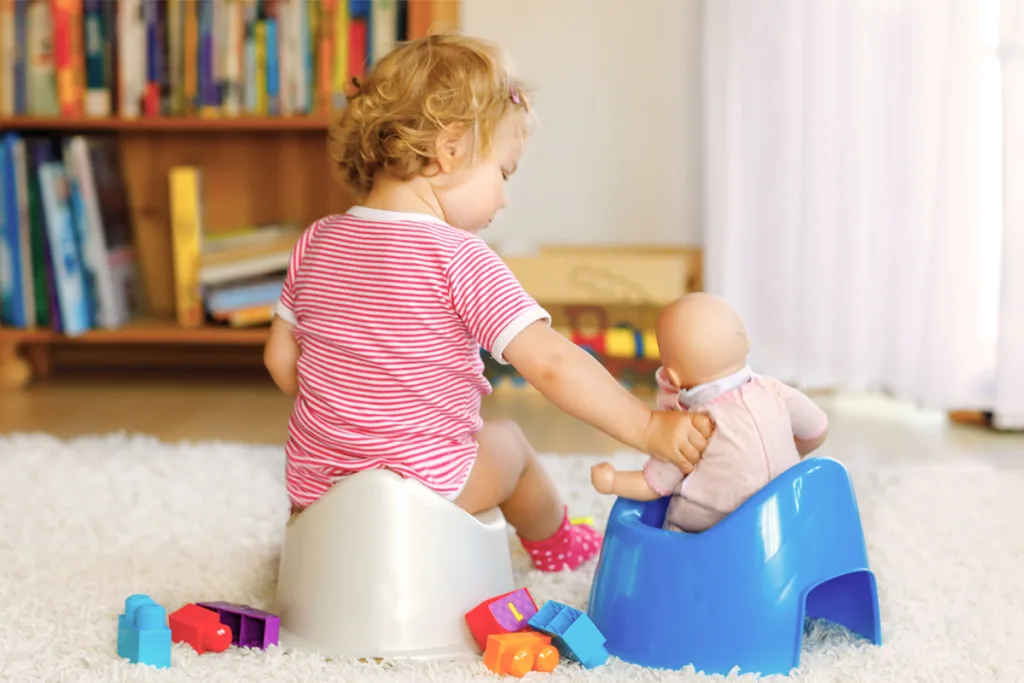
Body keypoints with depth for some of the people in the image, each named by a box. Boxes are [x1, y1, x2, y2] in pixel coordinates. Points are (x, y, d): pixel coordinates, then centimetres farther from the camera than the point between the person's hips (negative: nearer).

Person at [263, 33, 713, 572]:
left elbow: (281, 356, 8)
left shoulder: (316, 242, -1)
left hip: (313, 485, 5)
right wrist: (648, 428, -18)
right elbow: (550, 364, -25)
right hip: (421, 483, -4)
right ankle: (554, 541, 50)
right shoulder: (458, 258, -20)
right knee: (507, 443, 28)